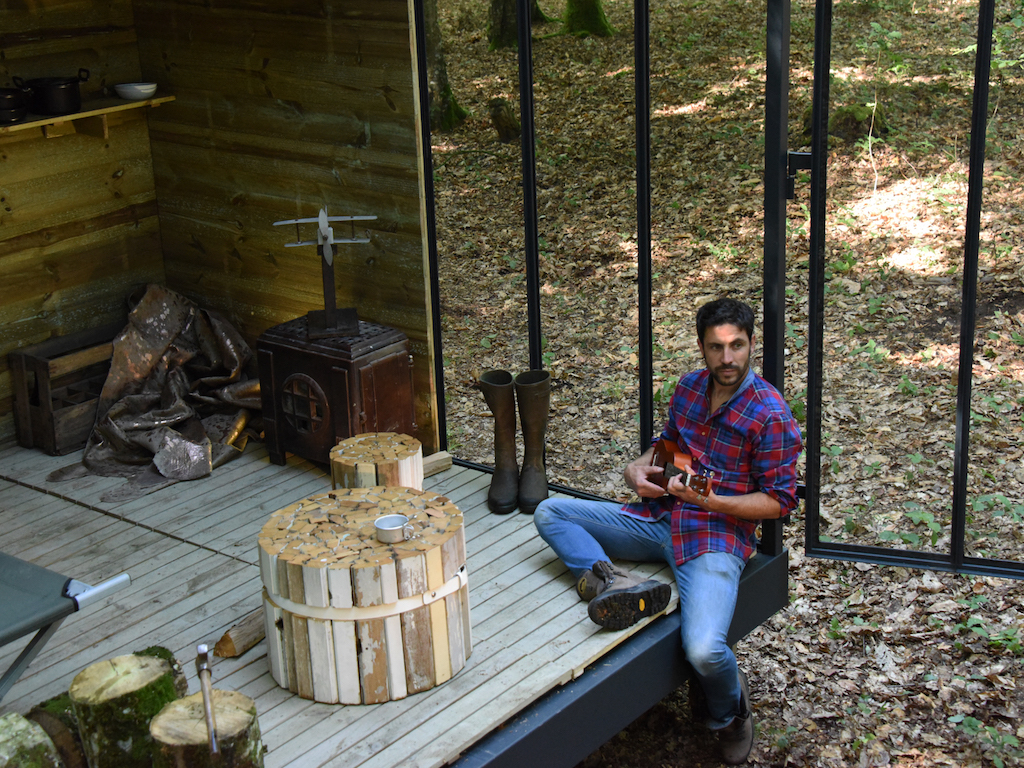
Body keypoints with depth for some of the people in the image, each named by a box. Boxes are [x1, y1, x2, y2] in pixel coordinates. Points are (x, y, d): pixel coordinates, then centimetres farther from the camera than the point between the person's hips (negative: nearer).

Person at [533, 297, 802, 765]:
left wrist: (709, 501, -23)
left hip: (717, 535, -7)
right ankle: (607, 581, -25)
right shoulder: (689, 388, 8)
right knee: (550, 513, -1)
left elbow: (779, 501, -10)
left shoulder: (770, 416, -13)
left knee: (704, 650, -29)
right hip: (659, 516, 7)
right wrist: (637, 469, 4)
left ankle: (729, 715, 6)